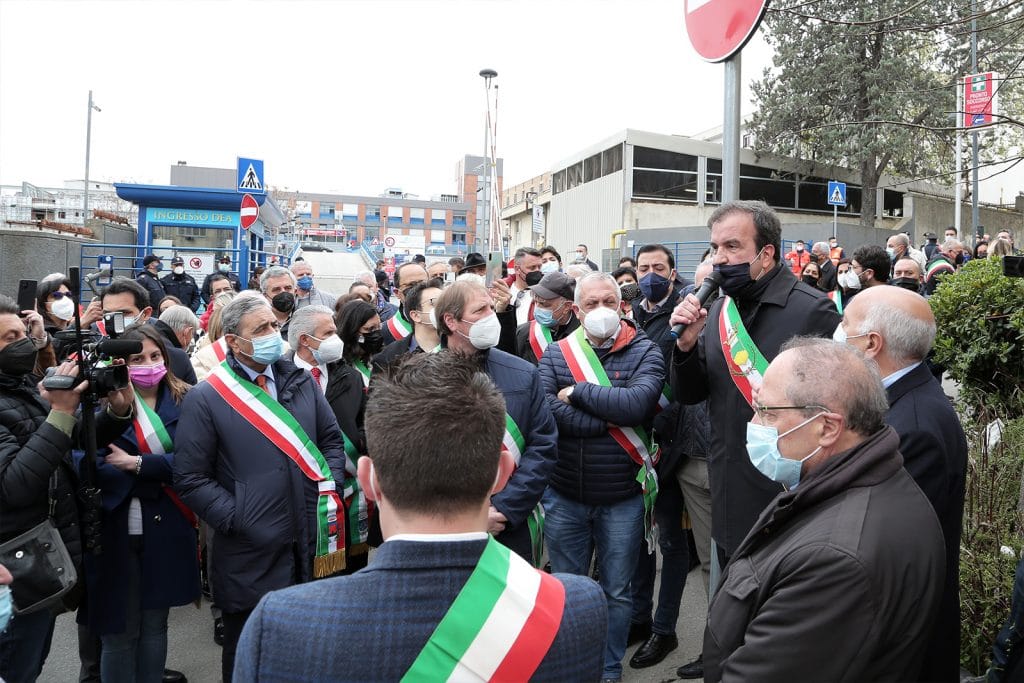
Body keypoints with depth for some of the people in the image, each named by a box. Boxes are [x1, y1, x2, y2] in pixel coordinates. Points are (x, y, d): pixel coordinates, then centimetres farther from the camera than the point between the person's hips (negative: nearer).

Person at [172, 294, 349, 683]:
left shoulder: (301, 382, 6)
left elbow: (332, 439, 13)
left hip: (312, 544, 4)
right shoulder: (205, 399, -8)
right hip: (250, 553, -4)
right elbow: (190, 478, -8)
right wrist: (235, 518, -14)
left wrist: (330, 487, -1)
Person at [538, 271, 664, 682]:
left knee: (617, 593, 15)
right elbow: (547, 410, -18)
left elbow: (638, 404, -24)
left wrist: (578, 391, -17)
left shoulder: (645, 352, -6)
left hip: (623, 498, -1)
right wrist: (612, 419, -19)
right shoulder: (556, 354, -2)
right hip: (564, 496, 2)